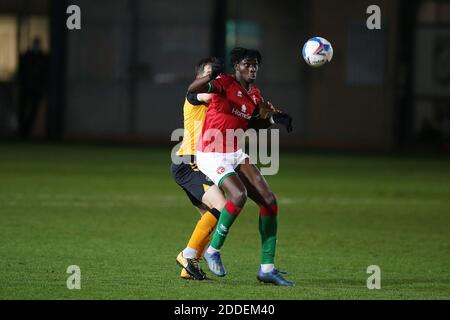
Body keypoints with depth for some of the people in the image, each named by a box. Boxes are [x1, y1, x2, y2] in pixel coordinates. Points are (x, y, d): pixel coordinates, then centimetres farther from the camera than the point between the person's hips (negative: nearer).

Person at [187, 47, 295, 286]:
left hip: (236, 155, 8)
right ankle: (213, 250, -7)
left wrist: (277, 117, -1)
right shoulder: (225, 83, -12)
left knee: (269, 200, -5)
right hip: (212, 156, -8)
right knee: (239, 195, -29)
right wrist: (210, 77, -48)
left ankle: (267, 268, -2)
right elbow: (193, 90, -26)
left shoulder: (254, 95, 10)